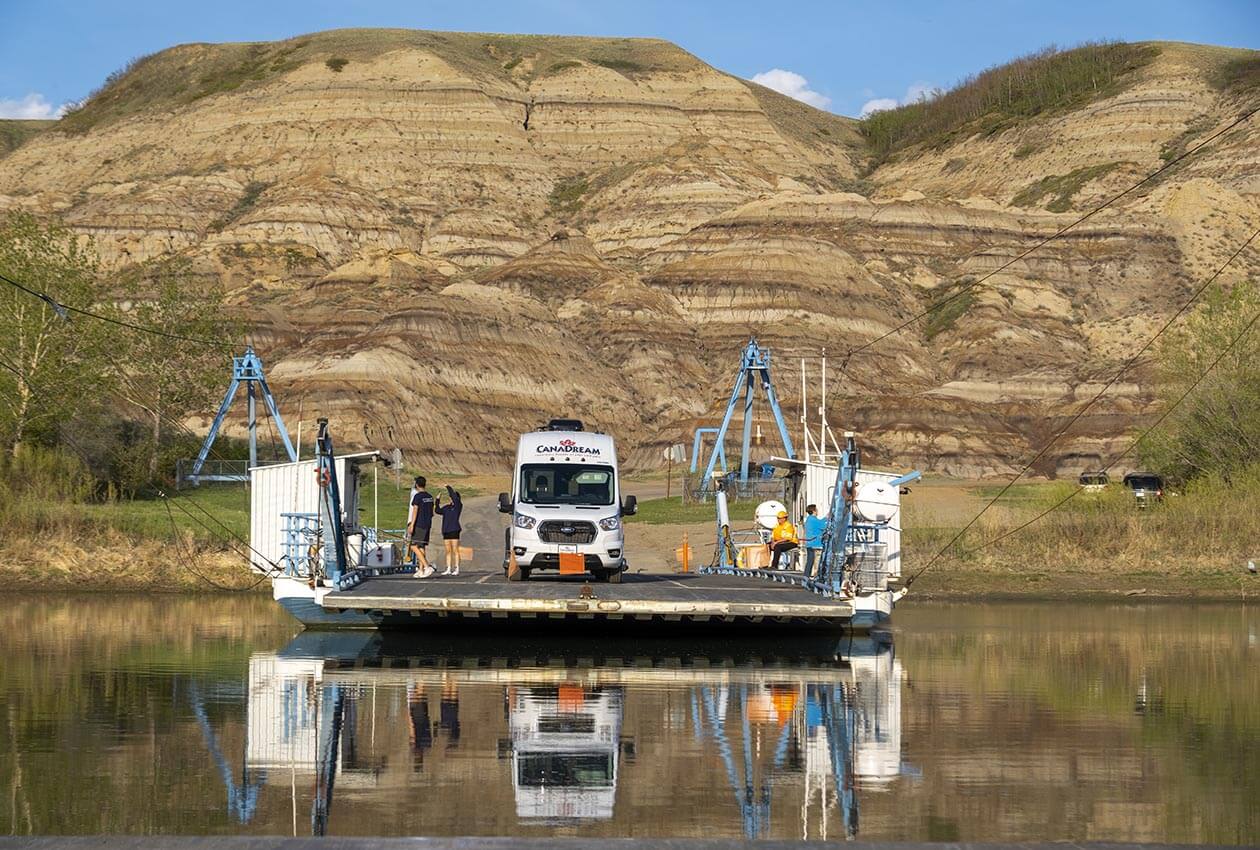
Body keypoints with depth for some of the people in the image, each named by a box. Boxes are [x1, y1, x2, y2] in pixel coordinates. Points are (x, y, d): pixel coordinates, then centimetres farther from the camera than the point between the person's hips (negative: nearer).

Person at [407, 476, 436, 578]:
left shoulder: (417, 496, -11)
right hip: (428, 524, 8)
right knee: (421, 547, 10)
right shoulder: (430, 497, 13)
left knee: (414, 547, -8)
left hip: (419, 524, -8)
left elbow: (415, 511, -16)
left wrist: (412, 525, -18)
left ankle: (427, 567, -21)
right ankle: (421, 570, 6)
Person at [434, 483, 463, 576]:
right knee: (448, 551, 8)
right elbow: (438, 510, 8)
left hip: (454, 530, -7)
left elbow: (454, 496, -16)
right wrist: (438, 501, -2)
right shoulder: (446, 507, 15)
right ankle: (448, 569, 10)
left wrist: (448, 487, -8)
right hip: (446, 530, 7)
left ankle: (456, 569, -4)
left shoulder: (458, 505, -2)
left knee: (455, 550, -5)